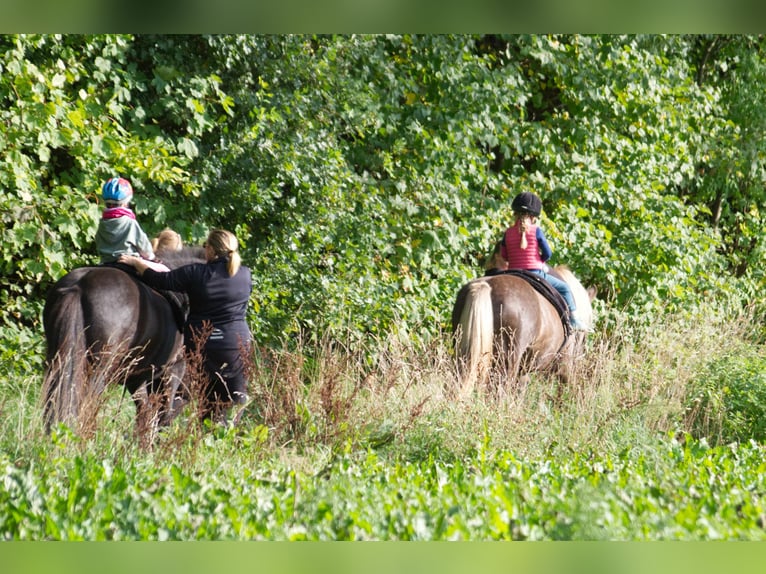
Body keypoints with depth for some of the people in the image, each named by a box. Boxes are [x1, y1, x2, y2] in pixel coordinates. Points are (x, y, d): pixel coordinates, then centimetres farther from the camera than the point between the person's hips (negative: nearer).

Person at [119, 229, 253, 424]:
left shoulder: (195, 273, -12)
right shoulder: (245, 275, -2)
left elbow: (159, 280, -8)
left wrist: (136, 262, 9)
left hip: (200, 348, -1)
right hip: (238, 345, 1)